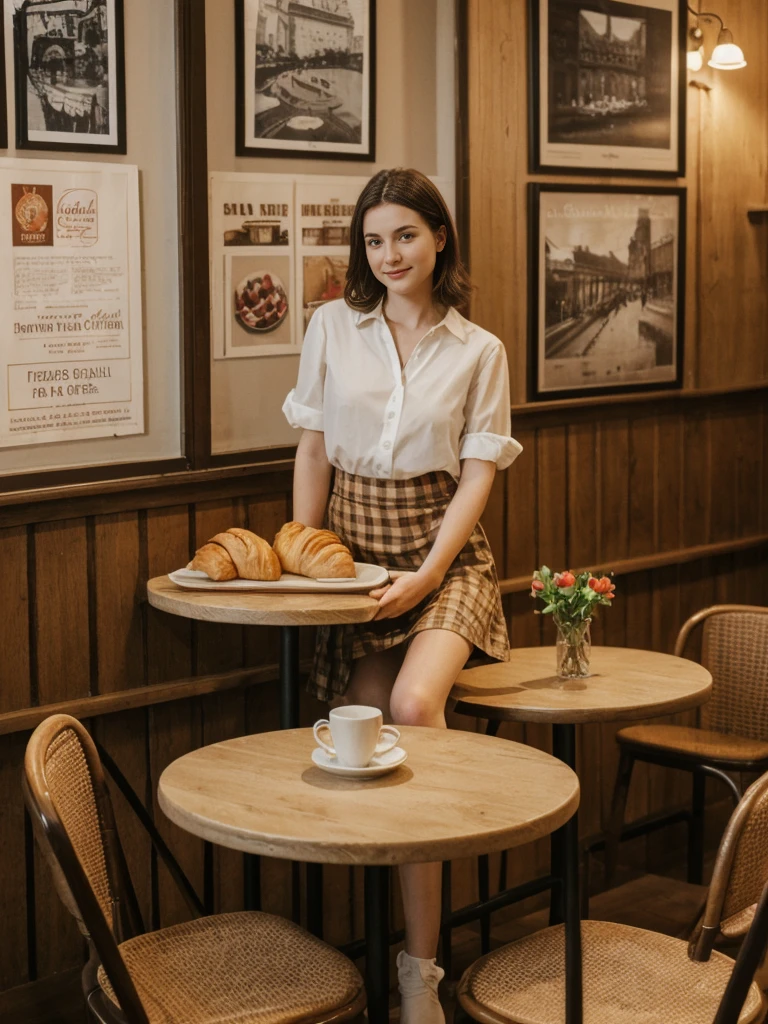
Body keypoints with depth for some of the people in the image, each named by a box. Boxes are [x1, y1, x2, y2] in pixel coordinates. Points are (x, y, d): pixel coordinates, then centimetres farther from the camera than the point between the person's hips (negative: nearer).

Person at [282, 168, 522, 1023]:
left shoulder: (479, 351, 3)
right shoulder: (333, 327, 6)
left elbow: (477, 474, -2)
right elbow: (313, 448, 10)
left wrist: (428, 574, -14)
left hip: (441, 547, -2)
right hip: (353, 542, 2)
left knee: (414, 705, -27)